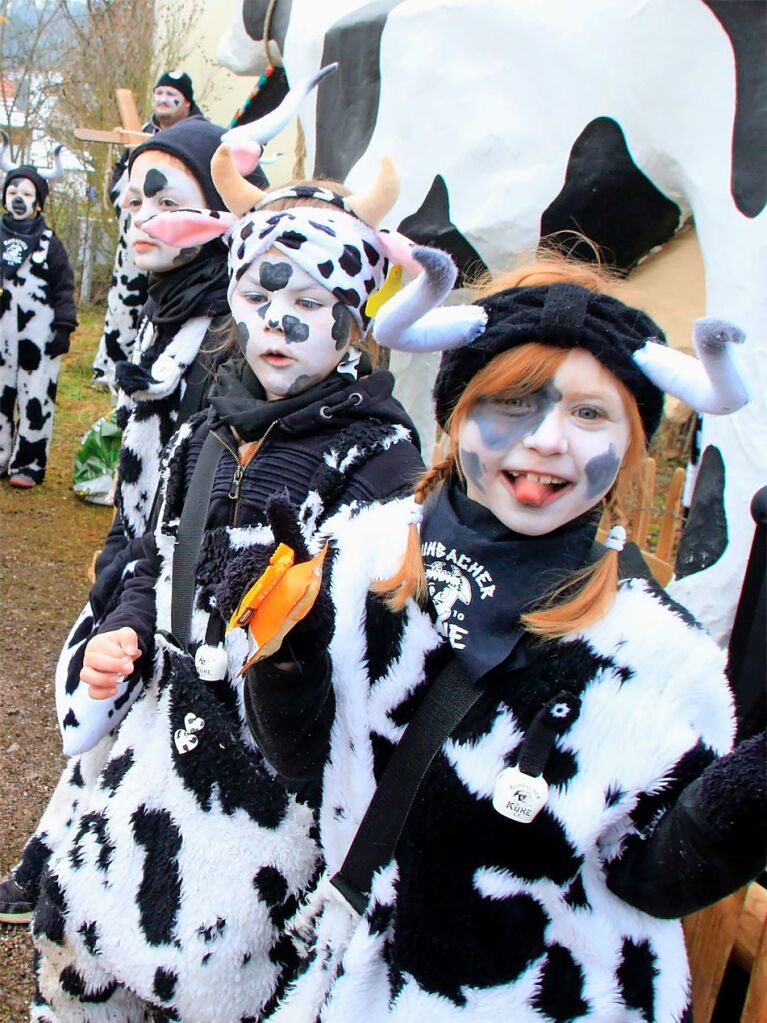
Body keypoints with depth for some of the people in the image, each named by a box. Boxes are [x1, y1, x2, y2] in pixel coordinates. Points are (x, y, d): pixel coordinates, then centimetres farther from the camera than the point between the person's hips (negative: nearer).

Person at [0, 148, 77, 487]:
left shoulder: (50, 244, 9)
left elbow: (64, 288, 6)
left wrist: (64, 326, -3)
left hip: (39, 337, -2)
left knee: (35, 399, 0)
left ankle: (28, 465, 8)